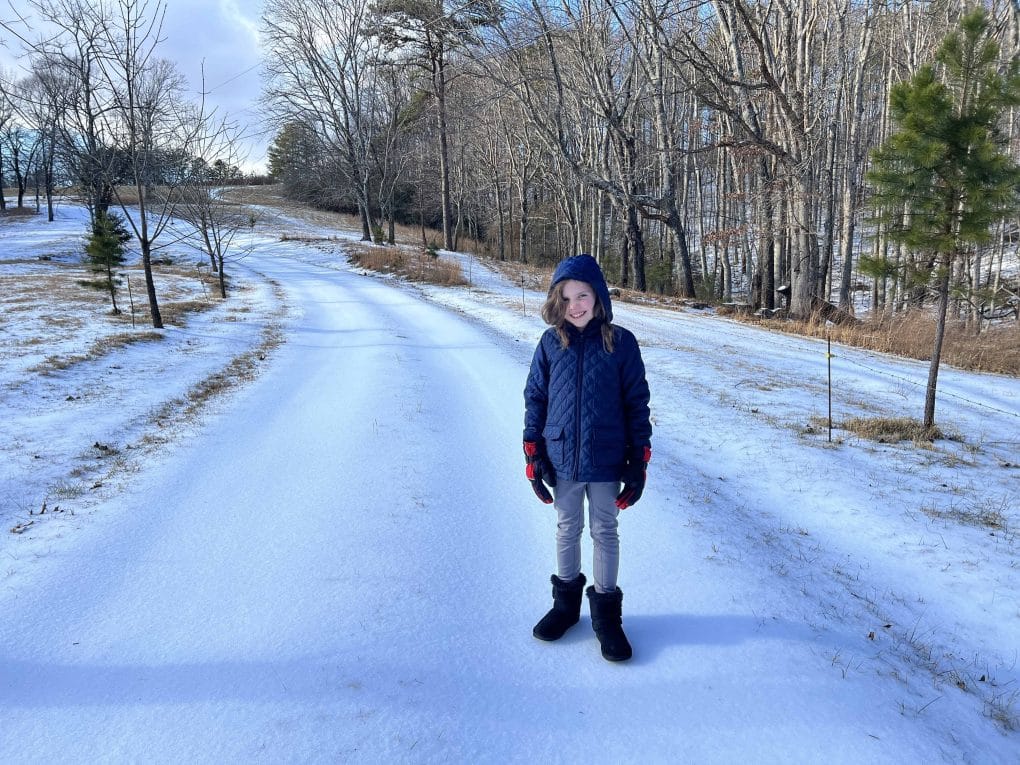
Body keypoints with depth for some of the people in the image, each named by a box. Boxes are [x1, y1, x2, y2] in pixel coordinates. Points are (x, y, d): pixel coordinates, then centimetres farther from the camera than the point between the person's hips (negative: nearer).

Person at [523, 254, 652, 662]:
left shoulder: (621, 343, -8)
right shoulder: (551, 343, -3)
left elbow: (637, 403, -4)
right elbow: (535, 398, 3)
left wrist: (638, 461, -5)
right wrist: (533, 453, -1)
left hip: (606, 462, -2)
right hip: (561, 460, 2)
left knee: (605, 533, 12)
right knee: (567, 530, 17)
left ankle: (606, 610, 27)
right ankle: (566, 600, 35)